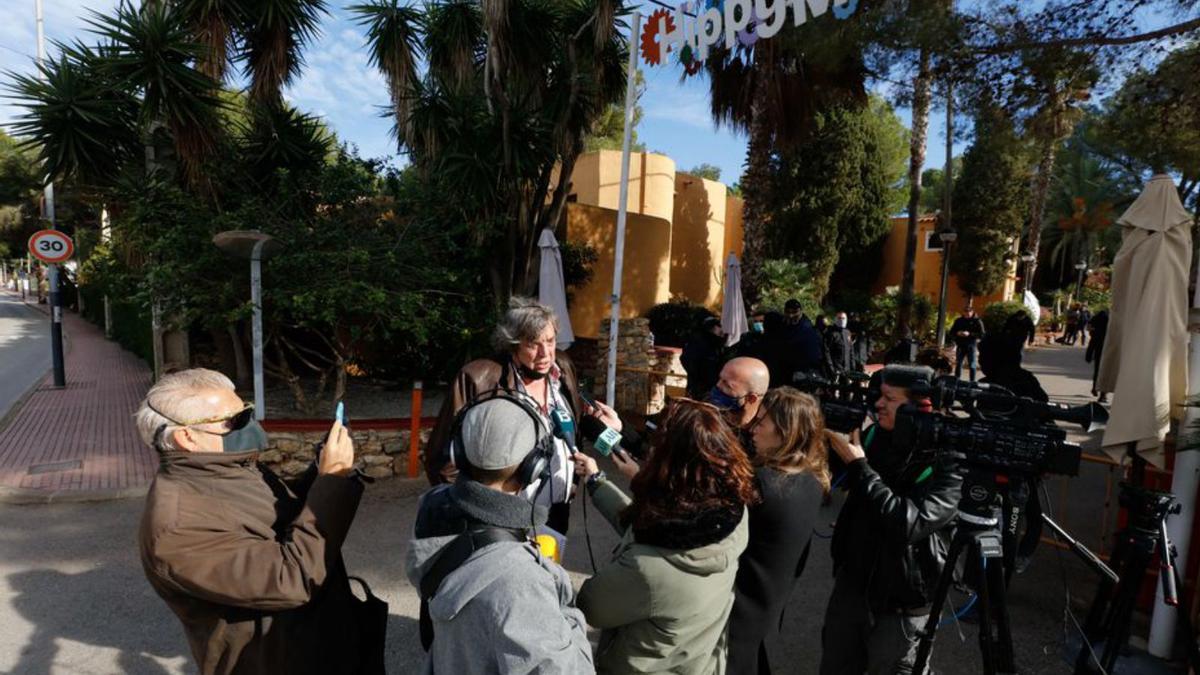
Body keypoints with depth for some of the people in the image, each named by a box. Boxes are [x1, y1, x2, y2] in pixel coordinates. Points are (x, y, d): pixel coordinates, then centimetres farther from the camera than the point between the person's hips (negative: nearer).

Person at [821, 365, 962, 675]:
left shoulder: (949, 463, -20)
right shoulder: (875, 434, -5)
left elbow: (909, 523, -31)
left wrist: (859, 467, -29)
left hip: (900, 601, -5)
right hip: (851, 581, 5)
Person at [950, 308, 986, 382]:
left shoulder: (977, 321, -2)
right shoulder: (959, 321, 9)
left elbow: (981, 334, -9)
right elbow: (951, 331, 13)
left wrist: (969, 334, -21)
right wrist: (958, 333, -9)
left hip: (971, 346, -4)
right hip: (960, 345, 4)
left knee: (972, 365, 0)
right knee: (958, 364, 8)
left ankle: (972, 382, 5)